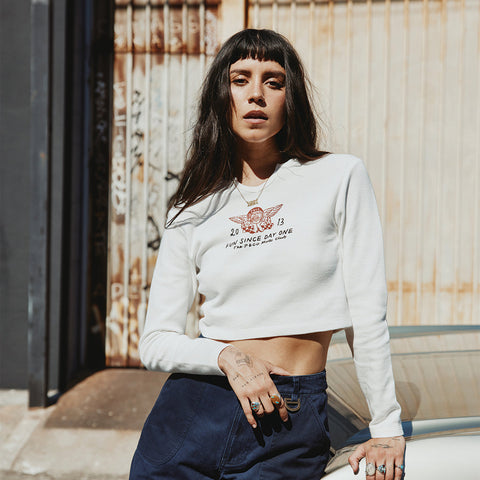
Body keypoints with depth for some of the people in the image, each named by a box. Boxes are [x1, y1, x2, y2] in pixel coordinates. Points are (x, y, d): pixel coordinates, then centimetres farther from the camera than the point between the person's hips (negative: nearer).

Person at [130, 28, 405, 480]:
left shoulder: (339, 177, -1)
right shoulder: (194, 209, 6)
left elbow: (367, 314, -1)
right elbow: (155, 343, 4)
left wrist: (386, 428, 0)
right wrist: (228, 357, -13)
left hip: (288, 425, -2)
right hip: (192, 409, 3)